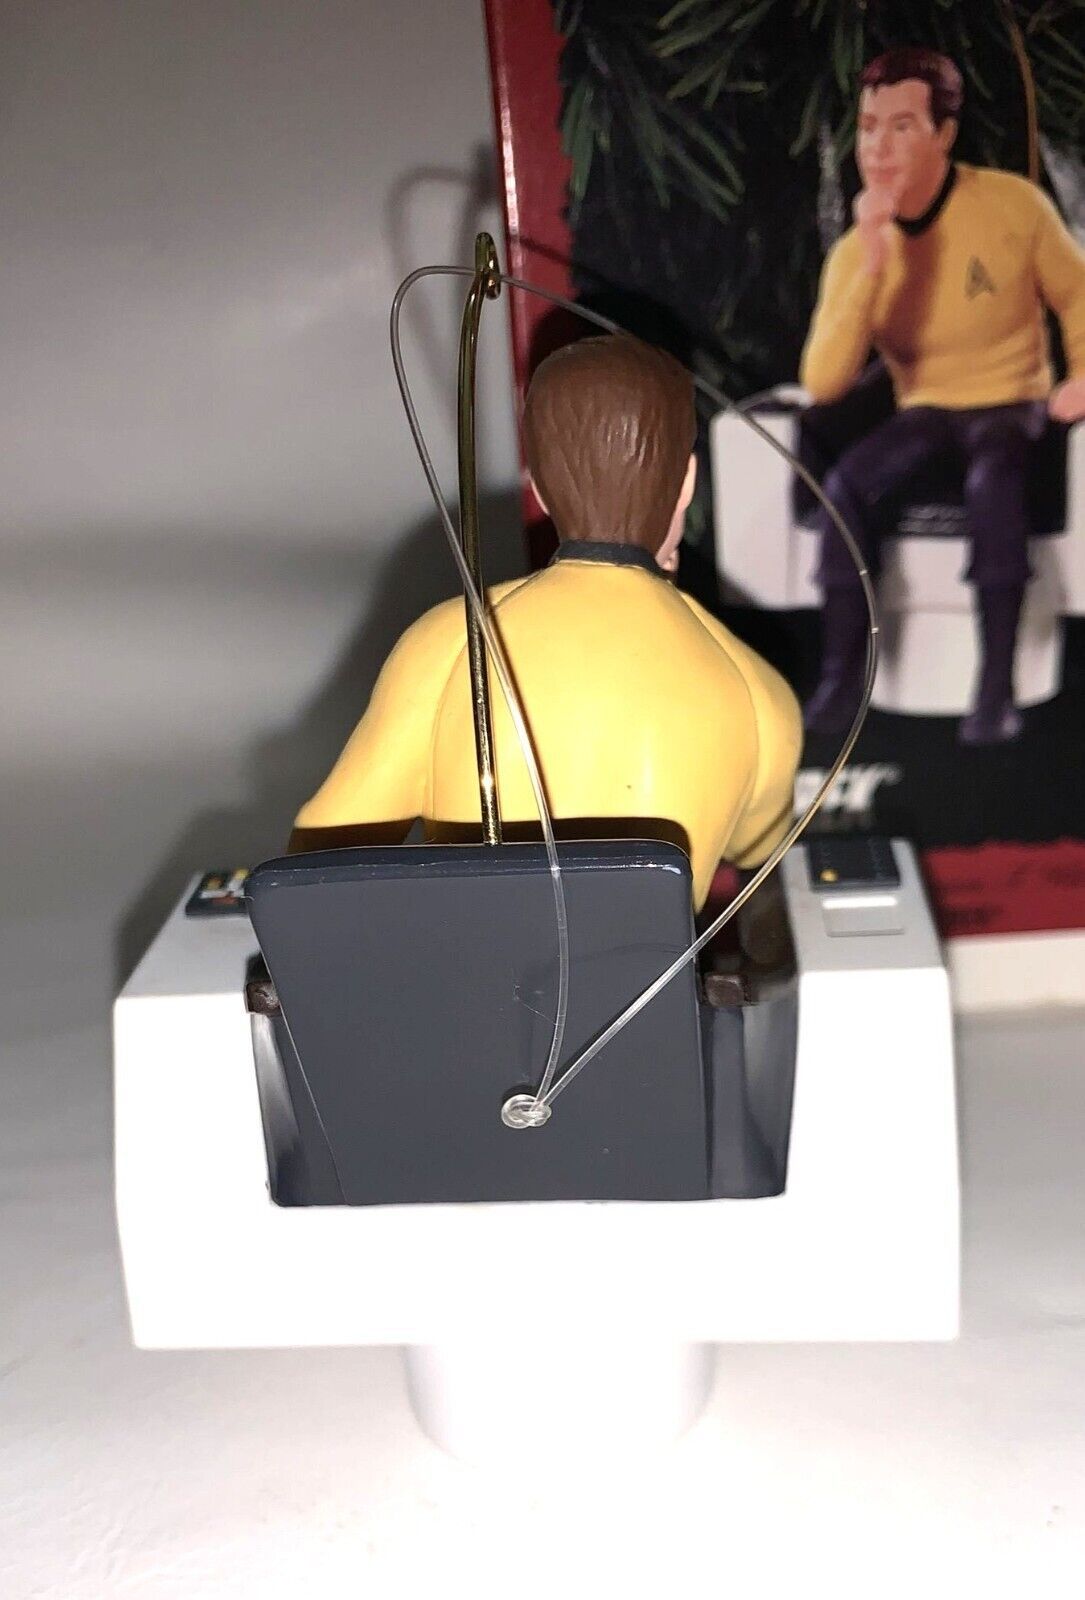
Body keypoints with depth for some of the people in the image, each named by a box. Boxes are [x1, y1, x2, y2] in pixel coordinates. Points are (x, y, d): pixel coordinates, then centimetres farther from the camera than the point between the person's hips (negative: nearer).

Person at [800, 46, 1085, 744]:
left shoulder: (1013, 204, -11)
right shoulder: (855, 251, -7)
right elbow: (823, 383, -21)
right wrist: (871, 264, -29)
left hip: (1010, 404, -2)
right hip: (926, 411, 2)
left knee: (992, 479, -36)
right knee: (846, 484, -27)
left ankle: (997, 685, -27)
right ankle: (842, 674, -16)